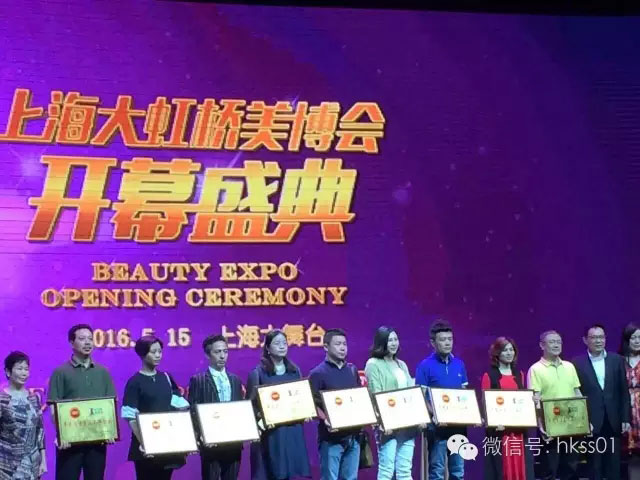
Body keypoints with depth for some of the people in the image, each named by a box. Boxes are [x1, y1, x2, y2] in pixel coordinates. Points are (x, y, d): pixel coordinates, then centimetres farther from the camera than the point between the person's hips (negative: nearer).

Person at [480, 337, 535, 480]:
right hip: (499, 428, -4)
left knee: (520, 466, 4)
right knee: (500, 467, -3)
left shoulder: (519, 374, 14)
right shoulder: (489, 375, -1)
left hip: (519, 427, 5)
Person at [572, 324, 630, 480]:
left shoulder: (617, 360, 5)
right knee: (594, 466, 4)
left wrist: (626, 419, 2)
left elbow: (624, 392, 6)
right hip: (591, 422, -2)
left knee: (614, 465, 7)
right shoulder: (577, 363, -3)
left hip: (614, 421, 2)